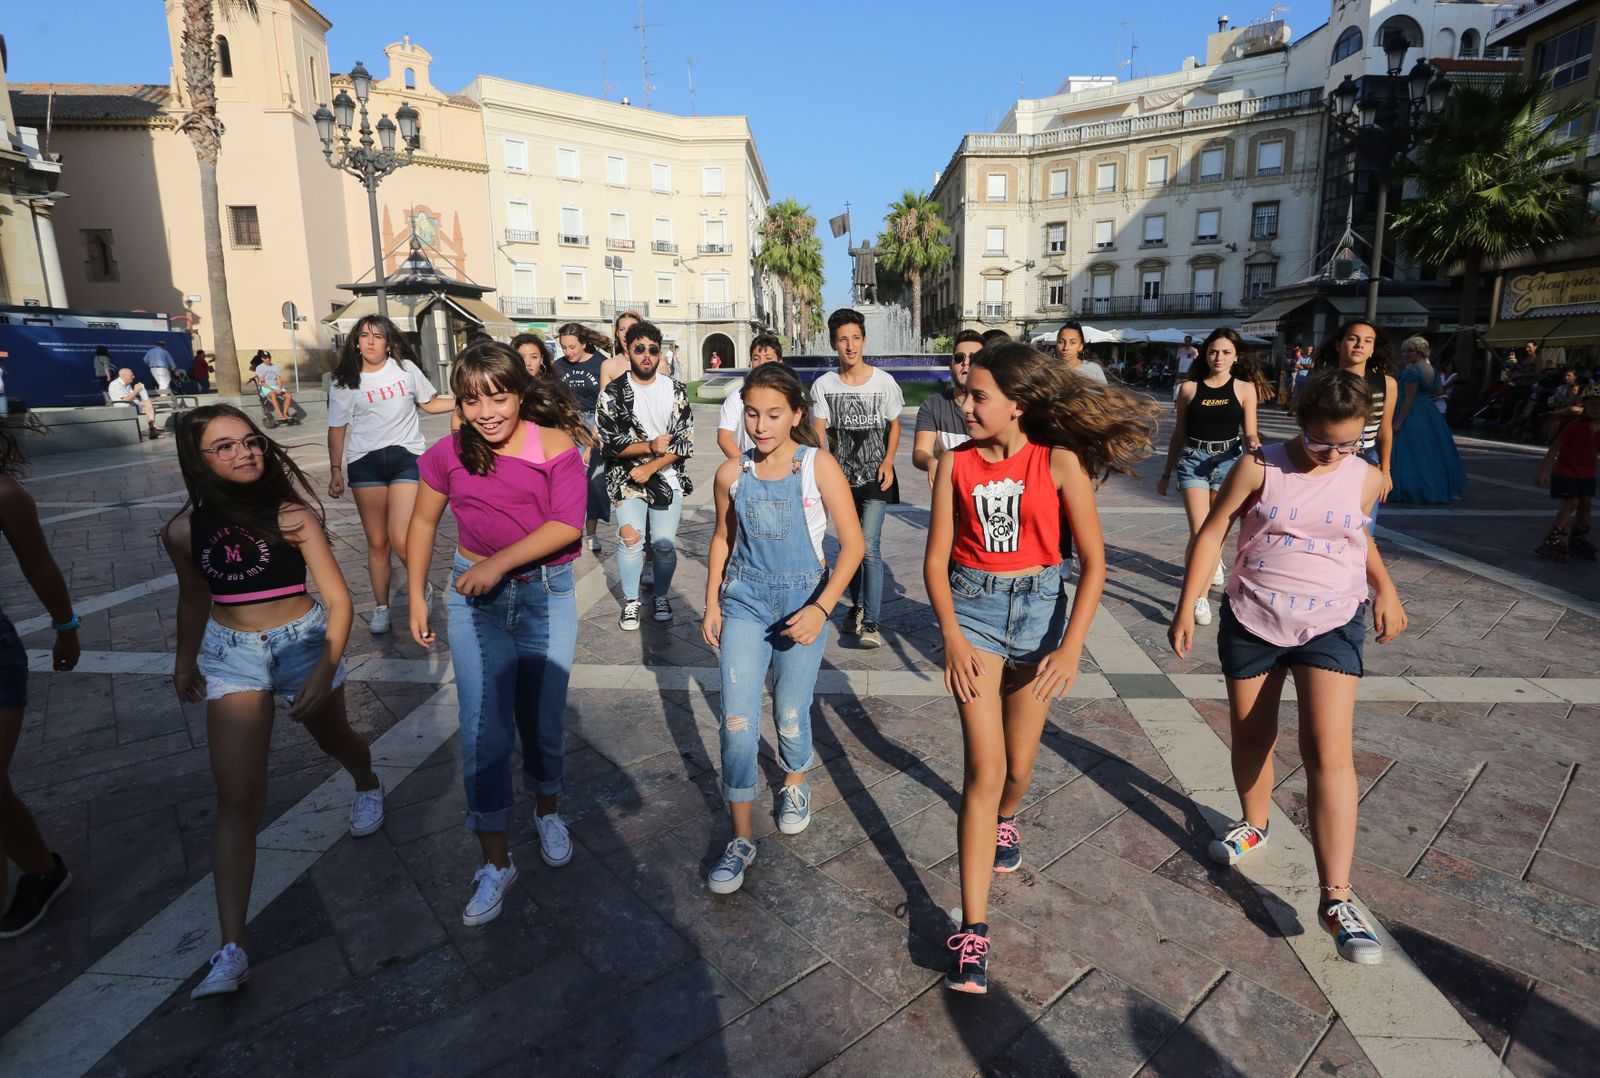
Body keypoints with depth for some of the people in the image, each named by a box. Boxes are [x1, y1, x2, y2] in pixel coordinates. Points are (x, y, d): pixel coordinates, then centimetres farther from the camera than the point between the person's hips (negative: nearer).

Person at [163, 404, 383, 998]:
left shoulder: (291, 514, -17)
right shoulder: (184, 530, -8)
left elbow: (337, 599, -17)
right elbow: (194, 598, 11)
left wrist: (326, 669, -27)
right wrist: (185, 660, 23)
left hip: (302, 640, -1)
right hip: (230, 653, 2)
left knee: (332, 737, 25)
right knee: (237, 798, -4)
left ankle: (368, 785, 61)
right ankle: (233, 948, 0)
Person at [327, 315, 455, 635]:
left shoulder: (406, 369, 4)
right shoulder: (344, 382, 5)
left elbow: (429, 404, 16)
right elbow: (337, 428, 9)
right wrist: (335, 470, 4)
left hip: (406, 457, -1)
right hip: (364, 464, 2)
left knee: (401, 539, -14)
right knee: (377, 541, 6)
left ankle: (424, 591, 13)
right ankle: (381, 608, 23)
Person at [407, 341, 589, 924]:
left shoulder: (555, 445, -12)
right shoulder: (448, 454, -4)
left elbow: (568, 524, -21)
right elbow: (423, 522, 9)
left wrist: (500, 561, -28)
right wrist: (416, 595, 8)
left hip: (546, 594, -1)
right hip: (475, 597, 1)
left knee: (541, 721, 11)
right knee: (483, 730, -2)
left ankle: (547, 810, 40)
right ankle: (496, 863, 11)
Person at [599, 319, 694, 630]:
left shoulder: (676, 391, 3)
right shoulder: (613, 393, 0)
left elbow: (685, 442, -2)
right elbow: (608, 442, -7)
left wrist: (650, 468, -12)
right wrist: (650, 446, -18)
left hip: (667, 478, 1)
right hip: (626, 479, -1)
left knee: (665, 544, -1)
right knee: (630, 541, -7)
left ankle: (662, 597, 23)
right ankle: (631, 601, 14)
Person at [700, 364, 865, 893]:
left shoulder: (818, 466, -12)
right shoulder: (731, 474, -2)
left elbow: (853, 544, -12)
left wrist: (821, 608, -19)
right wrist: (711, 604, 7)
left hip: (802, 602, -2)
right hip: (744, 600, 2)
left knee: (791, 715, 11)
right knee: (737, 722, -5)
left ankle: (795, 783, 45)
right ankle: (742, 837, 12)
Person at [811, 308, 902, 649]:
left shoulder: (884, 382, -4)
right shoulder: (823, 385, -2)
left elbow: (894, 425, 7)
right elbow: (819, 432, -5)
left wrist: (888, 462, -7)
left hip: (875, 478, -3)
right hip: (842, 476, 3)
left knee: (869, 547, -13)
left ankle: (870, 622, -8)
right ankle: (858, 607, 32)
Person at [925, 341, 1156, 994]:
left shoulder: (1060, 461, -10)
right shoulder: (956, 464, -5)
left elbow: (1093, 560, -9)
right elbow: (936, 558, -3)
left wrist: (1072, 646, -18)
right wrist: (952, 637, -14)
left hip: (1041, 608, 1)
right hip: (973, 610, 0)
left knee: (1019, 765, 14)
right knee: (985, 768, -9)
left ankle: (1003, 821, 52)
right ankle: (973, 931, -1)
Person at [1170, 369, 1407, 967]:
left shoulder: (1366, 479, 0)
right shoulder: (1259, 468, -8)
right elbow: (1211, 534, -6)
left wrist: (1386, 590, 6)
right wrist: (1186, 609, -10)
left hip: (1332, 625, 0)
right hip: (1252, 620, 0)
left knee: (1329, 751, -12)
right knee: (1250, 738, 14)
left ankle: (1336, 899, -7)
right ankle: (1253, 825, 42)